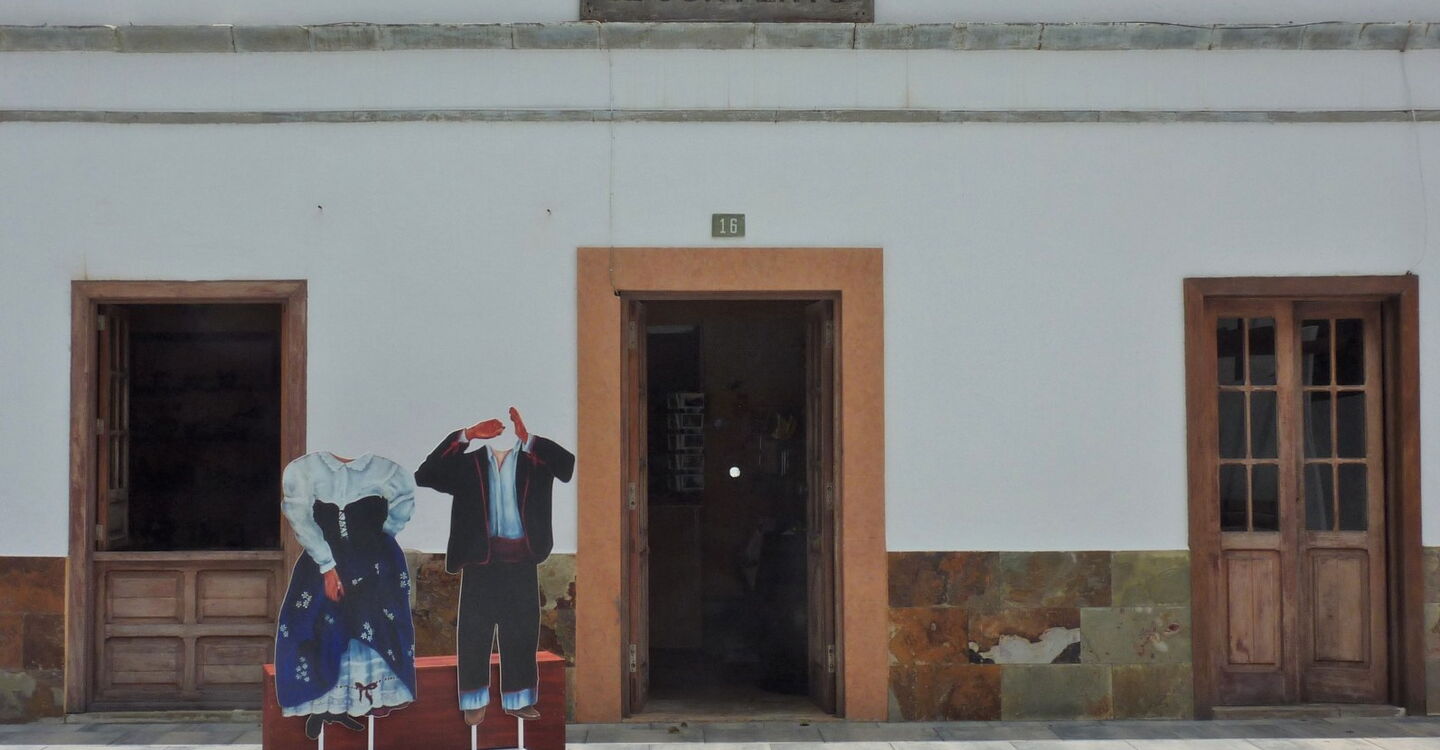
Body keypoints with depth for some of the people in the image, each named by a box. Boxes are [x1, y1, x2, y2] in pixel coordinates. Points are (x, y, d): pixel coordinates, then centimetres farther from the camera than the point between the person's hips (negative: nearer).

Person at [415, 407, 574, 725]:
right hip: (480, 556, -1)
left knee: (521, 628, 6)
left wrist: (528, 439, -18)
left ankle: (518, 699, 16)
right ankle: (475, 701, 9)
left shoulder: (535, 457, 4)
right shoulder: (468, 459, 3)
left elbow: (569, 466, -13)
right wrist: (465, 435, -14)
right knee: (474, 628, 1)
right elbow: (425, 475, -8)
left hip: (521, 559, 1)